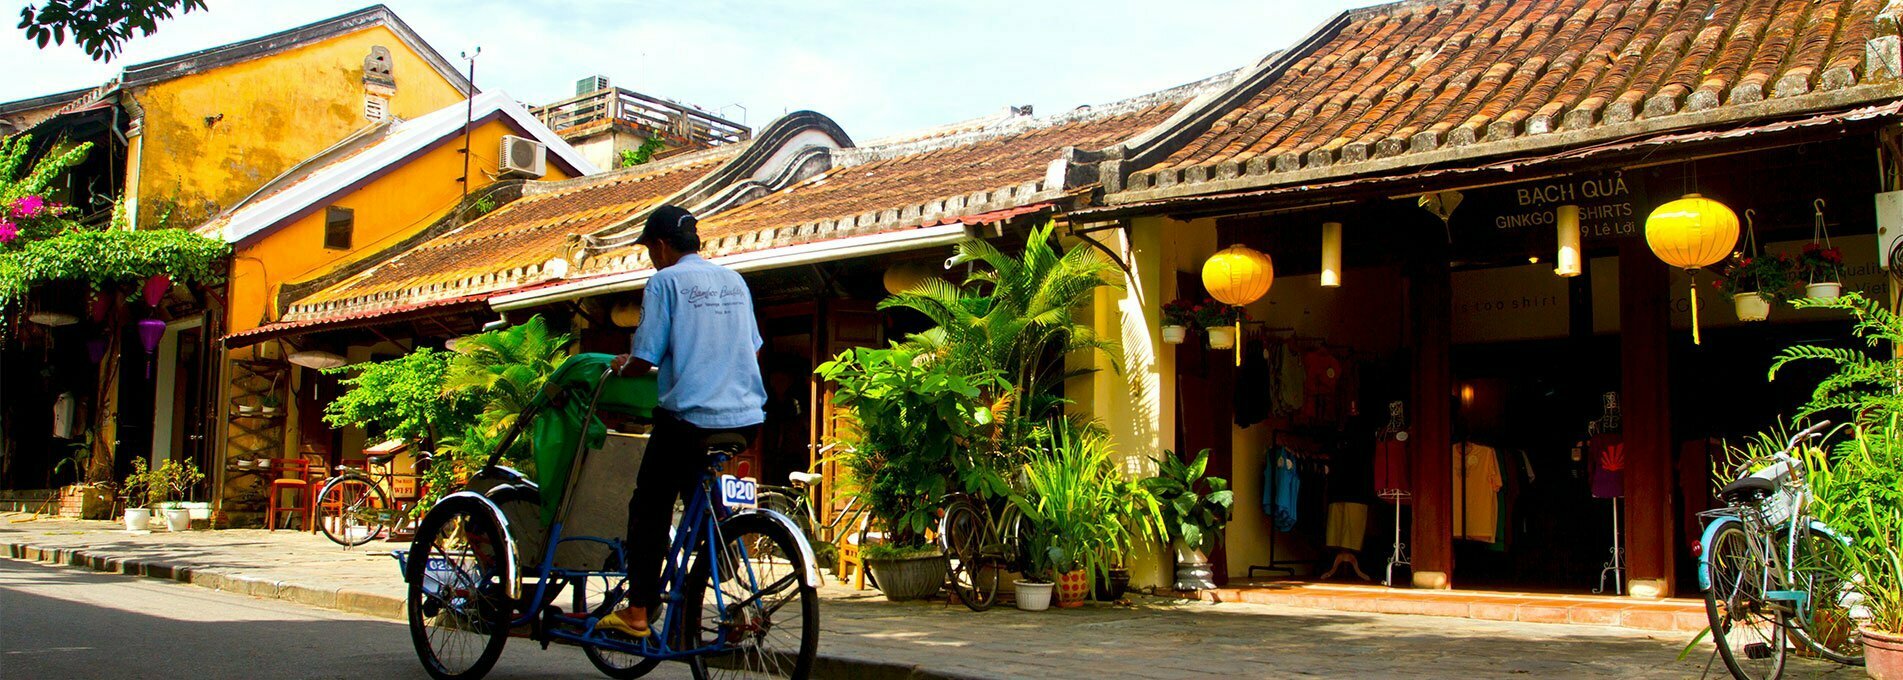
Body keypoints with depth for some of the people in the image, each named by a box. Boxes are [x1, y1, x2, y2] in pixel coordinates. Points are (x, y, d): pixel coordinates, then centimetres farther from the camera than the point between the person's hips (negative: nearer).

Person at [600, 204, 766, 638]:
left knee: (649, 508, 7)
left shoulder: (666, 281, -5)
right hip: (746, 417, 6)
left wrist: (622, 368, 12)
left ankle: (637, 612, 7)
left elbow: (644, 360, -9)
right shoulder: (734, 280, 13)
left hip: (689, 416, -6)